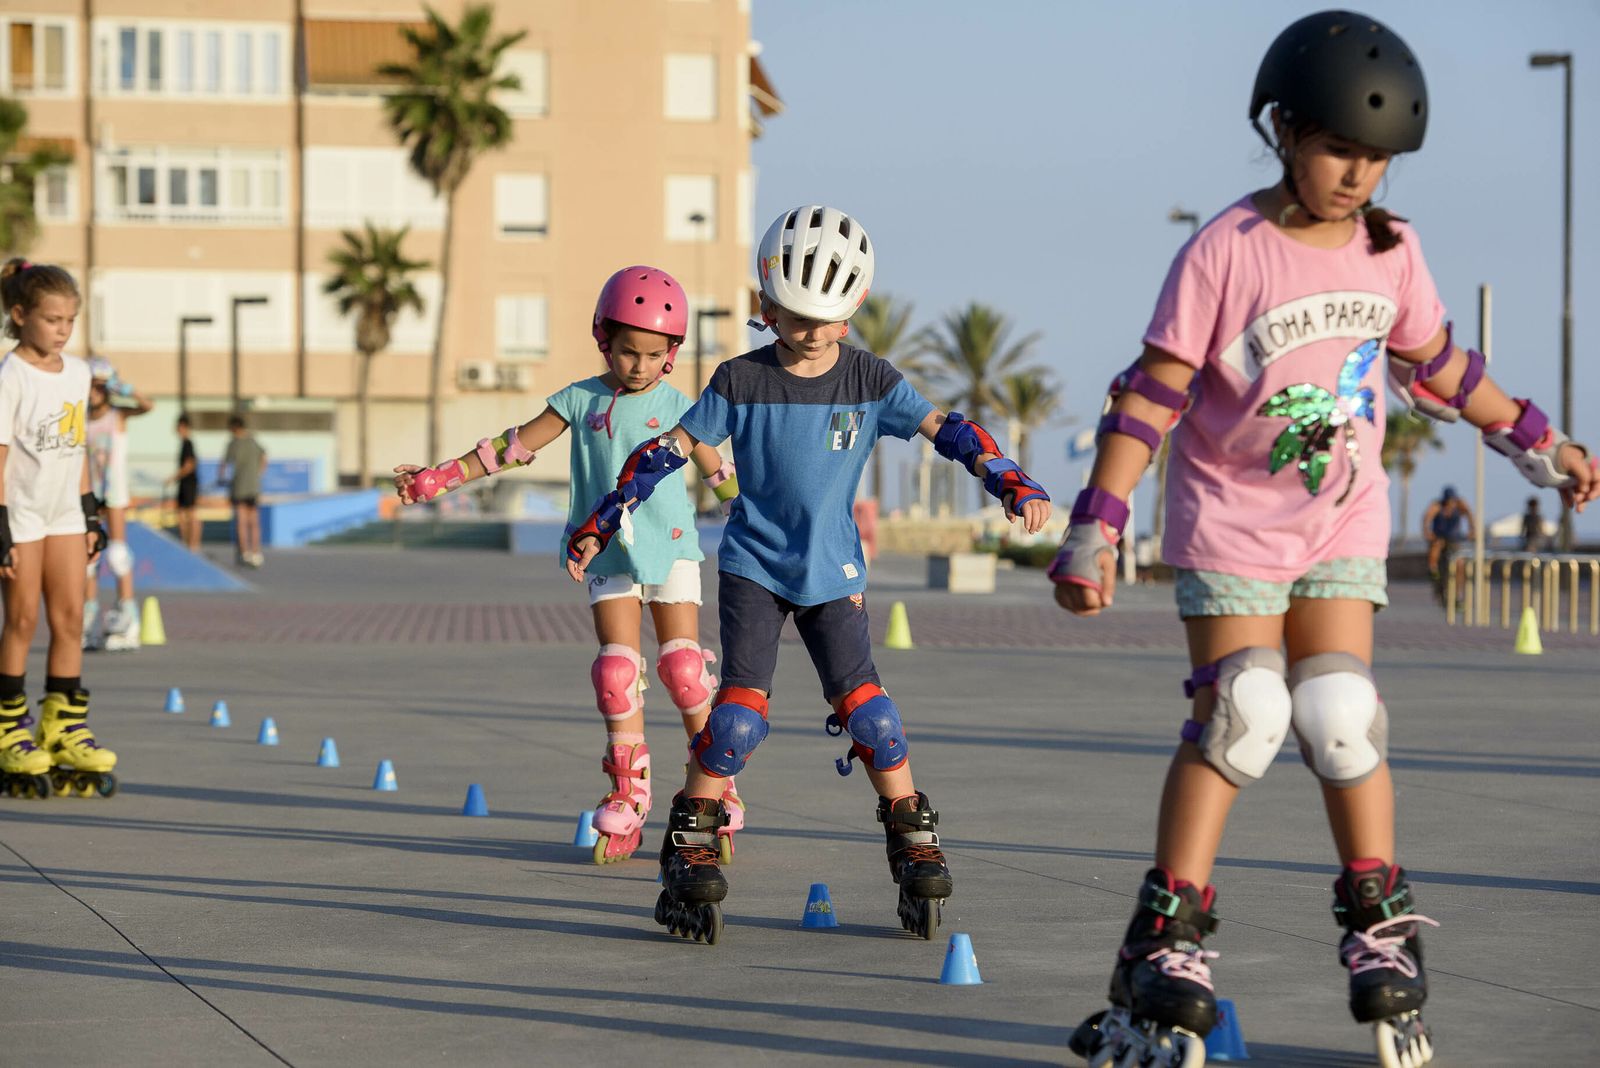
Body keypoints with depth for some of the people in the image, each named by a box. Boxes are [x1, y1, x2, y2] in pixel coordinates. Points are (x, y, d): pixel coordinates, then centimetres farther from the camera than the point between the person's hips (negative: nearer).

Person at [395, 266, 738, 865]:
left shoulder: (677, 408, 2)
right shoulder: (580, 402, 4)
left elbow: (719, 476, 11)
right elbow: (514, 447, 5)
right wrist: (438, 478, 2)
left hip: (671, 548, -1)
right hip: (610, 555, 1)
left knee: (684, 668, -7)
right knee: (618, 670, -8)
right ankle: (627, 800, 3)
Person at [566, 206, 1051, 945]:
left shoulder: (870, 381, -1)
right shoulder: (741, 382, -5)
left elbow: (944, 429, -3)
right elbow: (671, 449, -1)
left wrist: (1006, 479, -18)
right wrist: (603, 522, -5)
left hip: (833, 572, 1)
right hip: (753, 564, -1)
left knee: (861, 701, -11)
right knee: (743, 704, -14)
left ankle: (914, 847, 1)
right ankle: (689, 851, -3)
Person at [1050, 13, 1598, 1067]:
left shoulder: (1392, 250, -3)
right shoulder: (1227, 253, -17)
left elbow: (1438, 365, 14)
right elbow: (1153, 393, -17)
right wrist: (1096, 525, -21)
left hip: (1343, 521, 4)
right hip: (1230, 517, -4)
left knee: (1342, 712, -5)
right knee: (1241, 713, -13)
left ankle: (1380, 932, 8)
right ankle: (1171, 939, -6)